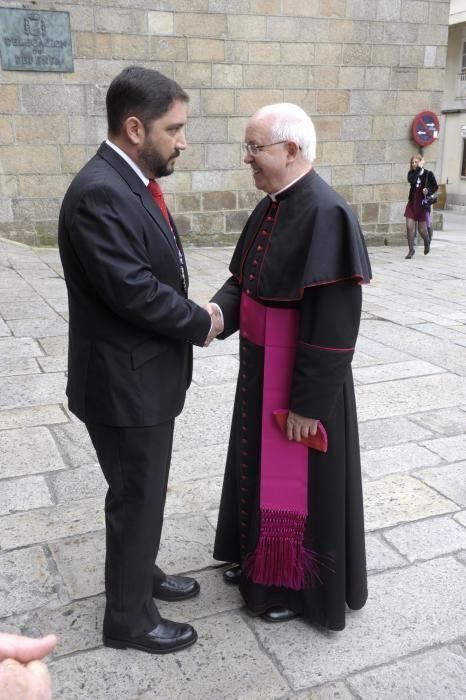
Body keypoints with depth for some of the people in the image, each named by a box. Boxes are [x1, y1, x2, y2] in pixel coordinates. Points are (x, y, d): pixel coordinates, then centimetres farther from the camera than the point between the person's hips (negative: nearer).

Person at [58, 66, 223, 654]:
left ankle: (140, 573, 46)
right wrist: (202, 324, -13)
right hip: (125, 381, -9)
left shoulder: (131, 182, 8)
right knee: (136, 498, 7)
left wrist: (195, 313, -3)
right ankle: (128, 619, 28)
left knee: (144, 491, 24)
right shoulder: (99, 193, -24)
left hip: (145, 374, 9)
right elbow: (133, 290, -27)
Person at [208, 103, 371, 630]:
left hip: (300, 377, -9)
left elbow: (333, 323, -24)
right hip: (259, 367, 9)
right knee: (261, 464, 22)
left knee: (296, 478, 7)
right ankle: (259, 556, 43)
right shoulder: (269, 208, 6)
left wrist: (308, 403, -21)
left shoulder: (326, 214, -22)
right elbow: (242, 279, 12)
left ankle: (299, 585, 30)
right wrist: (219, 312, -10)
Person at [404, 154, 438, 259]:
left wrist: (428, 191, -17)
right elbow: (412, 180, -20)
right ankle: (411, 249, 7)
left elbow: (435, 187, 2)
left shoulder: (428, 174, -4)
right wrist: (419, 168, -18)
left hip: (423, 203, -3)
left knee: (422, 229, 5)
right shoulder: (411, 173, 3)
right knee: (409, 227, -5)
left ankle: (427, 242, 37)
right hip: (412, 202, 3)